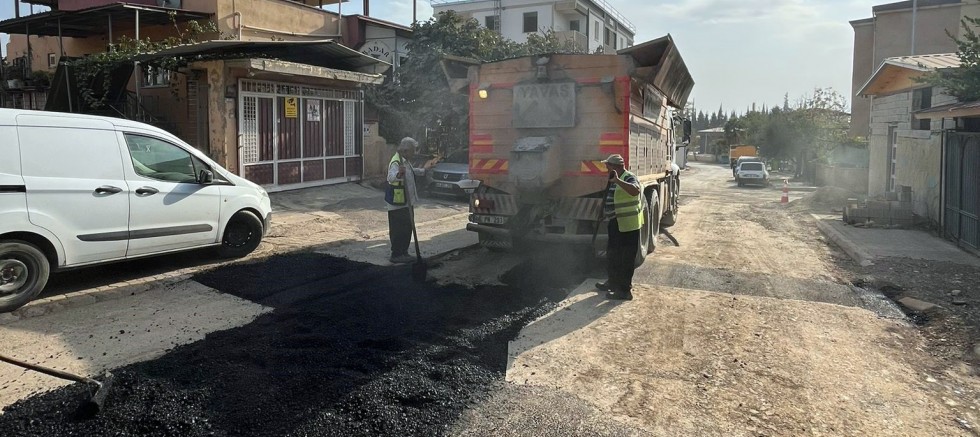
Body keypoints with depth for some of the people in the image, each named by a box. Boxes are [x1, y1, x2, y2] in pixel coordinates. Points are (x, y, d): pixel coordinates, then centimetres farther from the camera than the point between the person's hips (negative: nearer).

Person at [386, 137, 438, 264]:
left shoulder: (406, 161, 11)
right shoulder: (396, 162, -21)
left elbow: (412, 172, 33)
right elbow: (391, 177, -43)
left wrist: (424, 169, 40)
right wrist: (398, 174, -64)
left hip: (407, 203, 10)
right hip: (397, 204, -10)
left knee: (407, 228, 15)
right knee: (398, 230, -3)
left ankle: (404, 253, 26)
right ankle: (396, 255, 6)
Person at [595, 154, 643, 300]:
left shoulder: (629, 178, -17)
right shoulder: (614, 179, 14)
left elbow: (635, 190, -40)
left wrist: (617, 180, -45)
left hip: (628, 225, -10)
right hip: (616, 224, 10)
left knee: (625, 259, -3)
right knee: (612, 255, 20)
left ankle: (625, 290, 5)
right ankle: (613, 282, 35)